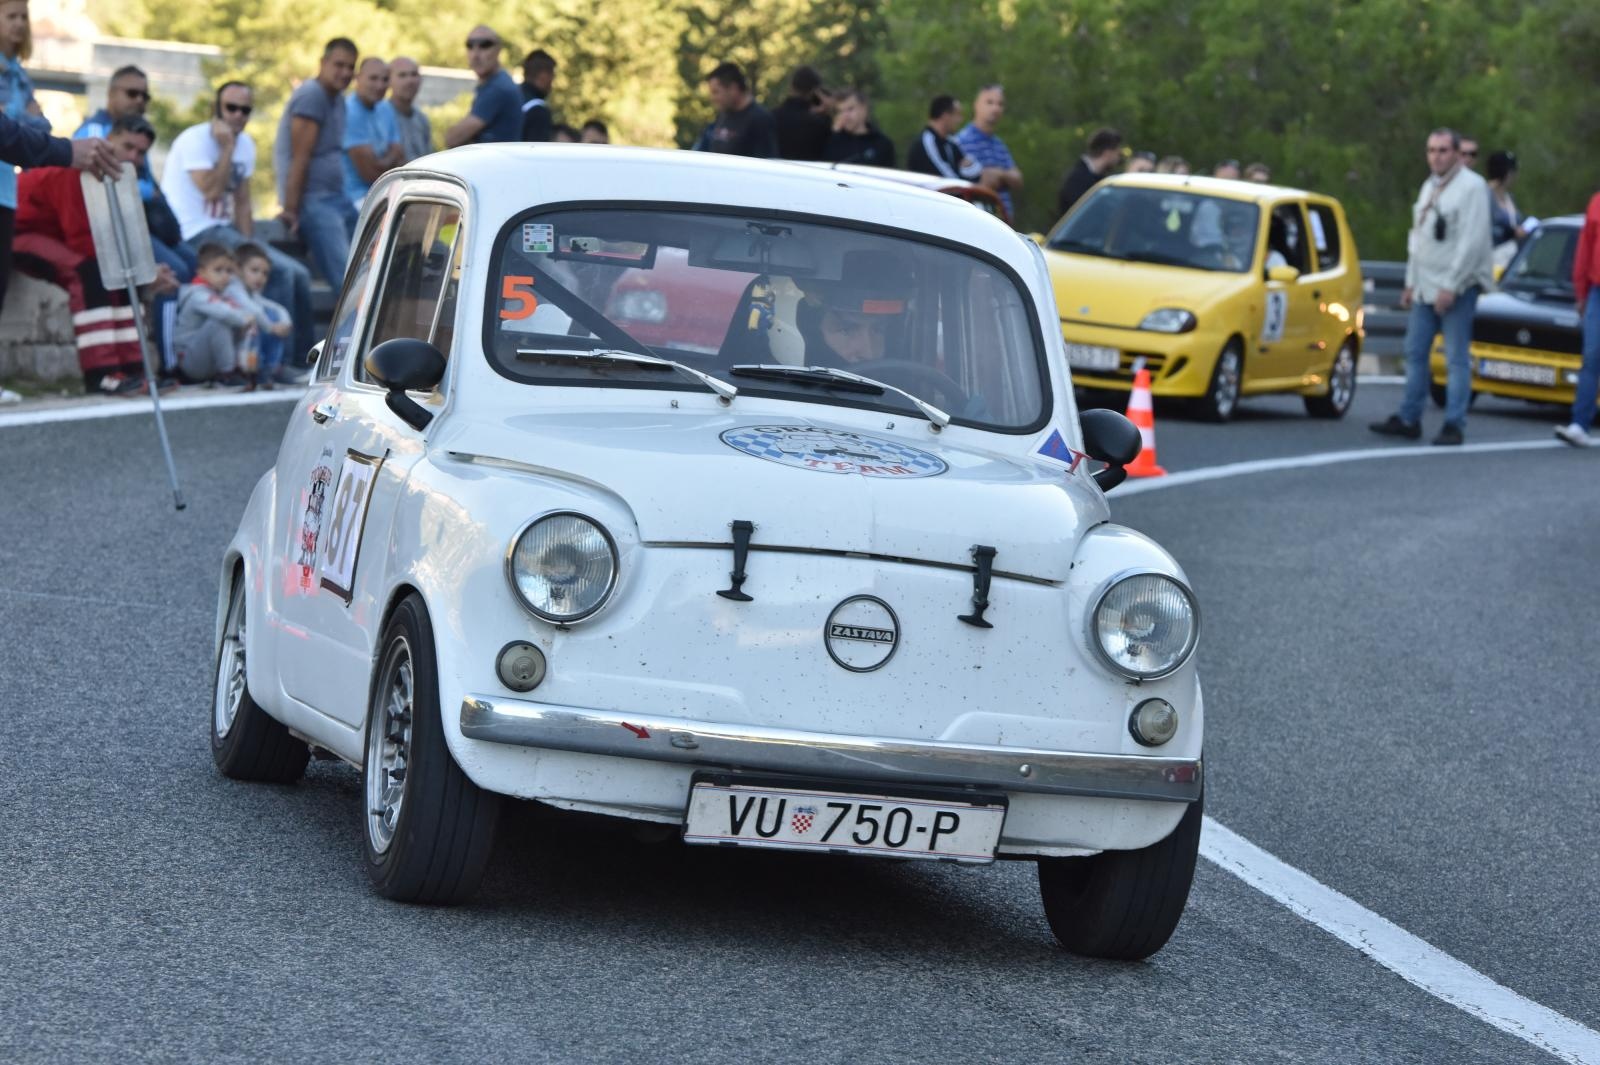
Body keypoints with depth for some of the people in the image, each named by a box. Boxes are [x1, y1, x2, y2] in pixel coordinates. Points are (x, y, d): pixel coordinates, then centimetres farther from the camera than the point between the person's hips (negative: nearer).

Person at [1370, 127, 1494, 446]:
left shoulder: (1472, 187, -11)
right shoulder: (1429, 187, 16)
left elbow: (1472, 241, -17)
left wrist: (1451, 286, -20)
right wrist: (1410, 282, 18)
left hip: (1456, 287, -8)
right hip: (1426, 287, 8)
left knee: (1456, 358, -5)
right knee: (1415, 353, 10)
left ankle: (1454, 425, -3)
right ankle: (1408, 419, 16)